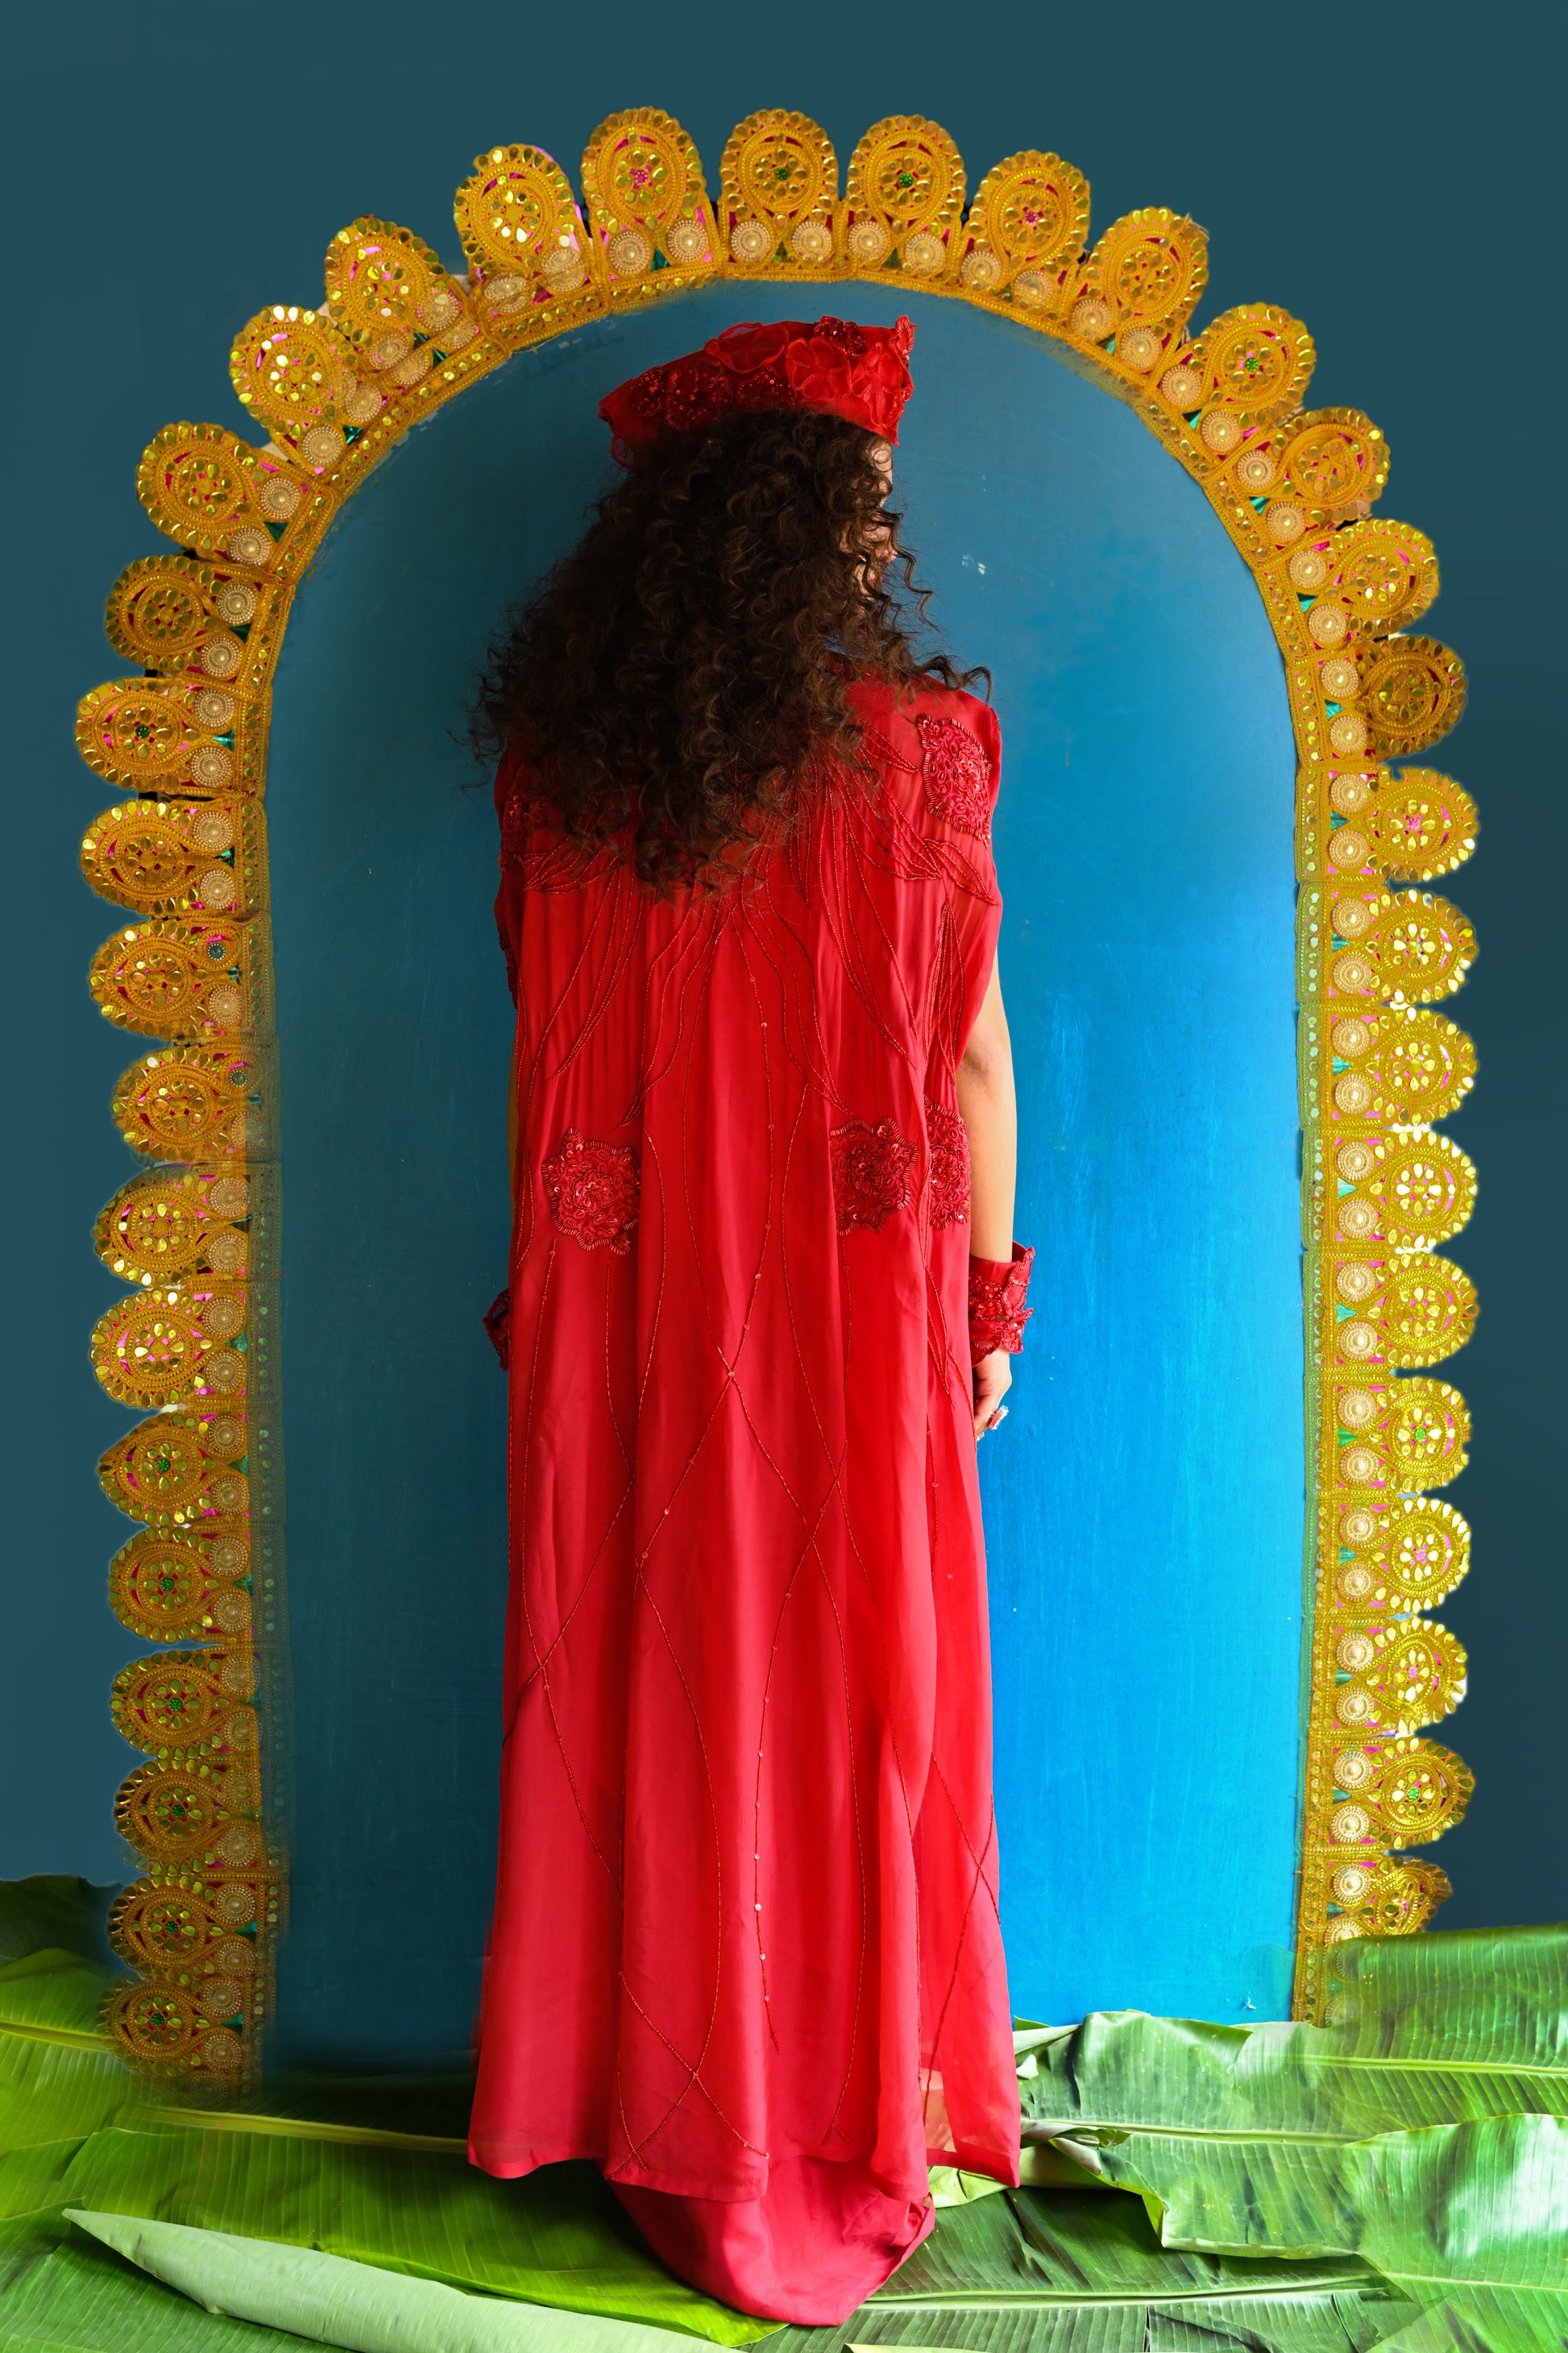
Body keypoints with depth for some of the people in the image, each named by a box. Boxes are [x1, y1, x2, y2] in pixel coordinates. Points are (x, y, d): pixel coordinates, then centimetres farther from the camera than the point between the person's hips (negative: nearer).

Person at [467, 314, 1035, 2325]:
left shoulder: (554, 756, -1)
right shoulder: (912, 742, -10)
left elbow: (547, 1051, 4)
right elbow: (970, 1058, -8)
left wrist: (551, 1285, 13)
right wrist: (990, 1298, 3)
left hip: (627, 1323, 3)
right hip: (852, 1314, -3)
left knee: (649, 1699, 14)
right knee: (845, 1699, 11)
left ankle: (671, 2140, 31)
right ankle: (845, 2147, 27)